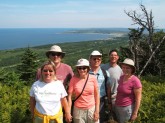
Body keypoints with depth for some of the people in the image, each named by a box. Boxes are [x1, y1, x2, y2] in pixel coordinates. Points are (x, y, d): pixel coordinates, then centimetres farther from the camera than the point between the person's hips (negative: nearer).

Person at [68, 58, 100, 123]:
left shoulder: (93, 78, -6)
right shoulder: (74, 79, -7)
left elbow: (97, 95, 0)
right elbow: (69, 96, -6)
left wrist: (97, 111, -2)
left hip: (92, 109, 1)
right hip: (78, 110, 0)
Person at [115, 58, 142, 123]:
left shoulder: (135, 81, -18)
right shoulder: (121, 77, 2)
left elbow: (138, 99, -16)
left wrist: (135, 113, -15)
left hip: (128, 108, -7)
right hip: (117, 107, 7)